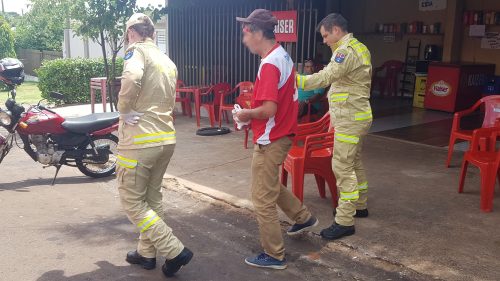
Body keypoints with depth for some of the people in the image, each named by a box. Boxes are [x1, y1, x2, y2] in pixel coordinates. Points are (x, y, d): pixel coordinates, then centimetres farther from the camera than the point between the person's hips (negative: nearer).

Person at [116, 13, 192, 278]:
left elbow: (132, 77, -28)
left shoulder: (137, 51, -7)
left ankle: (174, 251, -1)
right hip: (166, 137, 8)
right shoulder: (168, 62, 17)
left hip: (139, 139, -8)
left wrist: (124, 110, -16)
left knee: (132, 201, 3)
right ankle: (146, 253, 29)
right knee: (152, 197, 19)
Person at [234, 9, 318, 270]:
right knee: (270, 185, 29)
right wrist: (252, 113, 8)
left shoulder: (269, 64, -23)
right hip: (282, 134, 10)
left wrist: (246, 114, -11)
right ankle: (303, 217, 42)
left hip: (270, 140, -10)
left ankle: (273, 256, 15)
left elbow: (269, 109, -30)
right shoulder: (283, 56, 8)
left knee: (263, 199, 2)